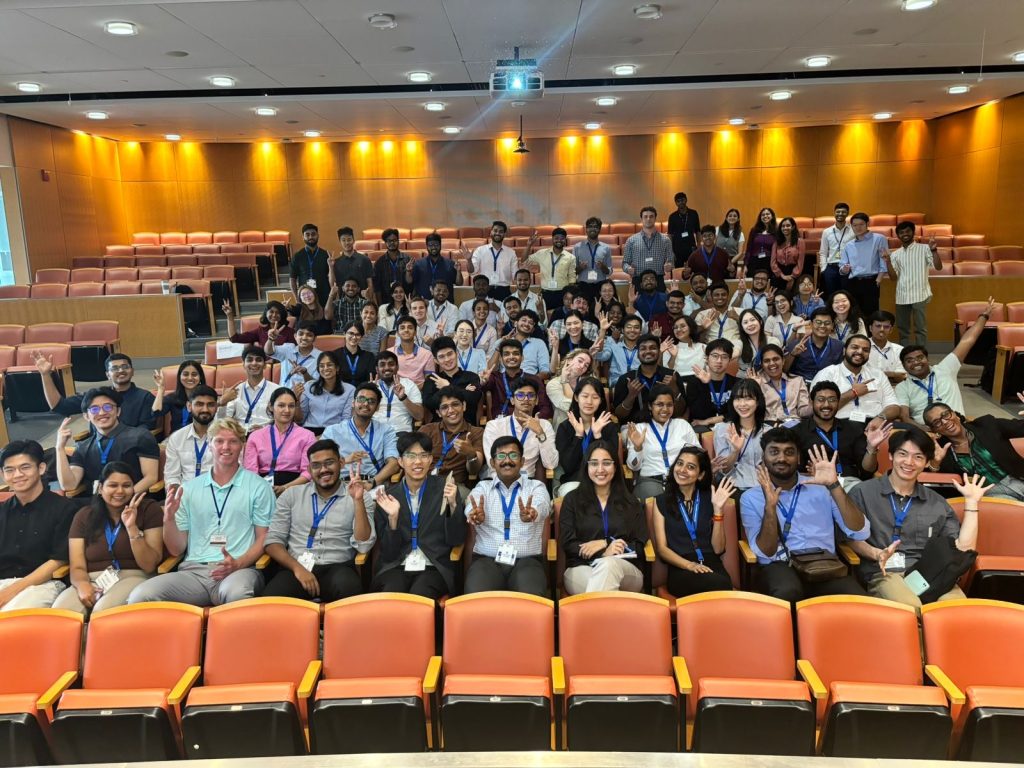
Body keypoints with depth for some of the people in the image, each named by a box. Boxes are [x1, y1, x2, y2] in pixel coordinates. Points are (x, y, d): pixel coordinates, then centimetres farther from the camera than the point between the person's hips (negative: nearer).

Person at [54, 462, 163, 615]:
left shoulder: (149, 509, 2)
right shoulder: (84, 515, 12)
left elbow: (149, 566, -5)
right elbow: (77, 567, 5)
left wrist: (132, 528, -17)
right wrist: (82, 585, -19)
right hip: (93, 581, 3)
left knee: (104, 611, -35)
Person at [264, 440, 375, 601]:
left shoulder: (360, 497, 6)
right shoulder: (291, 495, 12)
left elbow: (364, 545, -4)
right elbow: (273, 540, 7)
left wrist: (358, 501, -15)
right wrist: (298, 568, -10)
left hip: (337, 568, 0)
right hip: (296, 568, 1)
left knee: (349, 591, -35)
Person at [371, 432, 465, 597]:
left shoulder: (445, 487, 3)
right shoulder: (387, 496, 5)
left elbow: (456, 540, 1)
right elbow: (389, 552, 2)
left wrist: (453, 505, -15)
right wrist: (393, 517, -13)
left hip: (434, 567, 0)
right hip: (396, 567, 1)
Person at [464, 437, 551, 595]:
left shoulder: (536, 487, 12)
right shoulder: (482, 488, 15)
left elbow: (540, 506, -13)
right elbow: (471, 509, -9)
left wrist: (531, 514, -40)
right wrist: (476, 516, -36)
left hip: (527, 561, 0)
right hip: (487, 561, 1)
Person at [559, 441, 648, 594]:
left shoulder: (631, 502, 16)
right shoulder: (572, 499, 11)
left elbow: (639, 546, 8)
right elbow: (567, 544, 1)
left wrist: (604, 543, -9)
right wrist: (603, 552, -15)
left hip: (625, 571, 2)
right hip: (581, 569, -2)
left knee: (608, 565, -38)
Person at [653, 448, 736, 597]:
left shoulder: (710, 499, 13)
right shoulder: (661, 501, 10)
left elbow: (718, 549, 6)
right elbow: (662, 548, 3)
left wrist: (718, 509, -4)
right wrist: (689, 565, -15)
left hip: (712, 567, 3)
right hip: (680, 570, -3)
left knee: (723, 583, -34)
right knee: (721, 586, -35)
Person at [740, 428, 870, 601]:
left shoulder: (821, 487, 13)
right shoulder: (750, 498, 9)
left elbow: (861, 533, 1)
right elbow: (765, 553, -2)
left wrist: (834, 485, -7)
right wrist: (770, 506, -15)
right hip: (778, 567, -1)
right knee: (788, 591, -37)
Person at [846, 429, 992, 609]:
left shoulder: (937, 503, 22)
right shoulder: (863, 492, 10)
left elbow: (963, 548, 11)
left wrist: (971, 502, 14)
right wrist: (876, 554, -15)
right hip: (884, 573, -3)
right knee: (910, 608, -38)